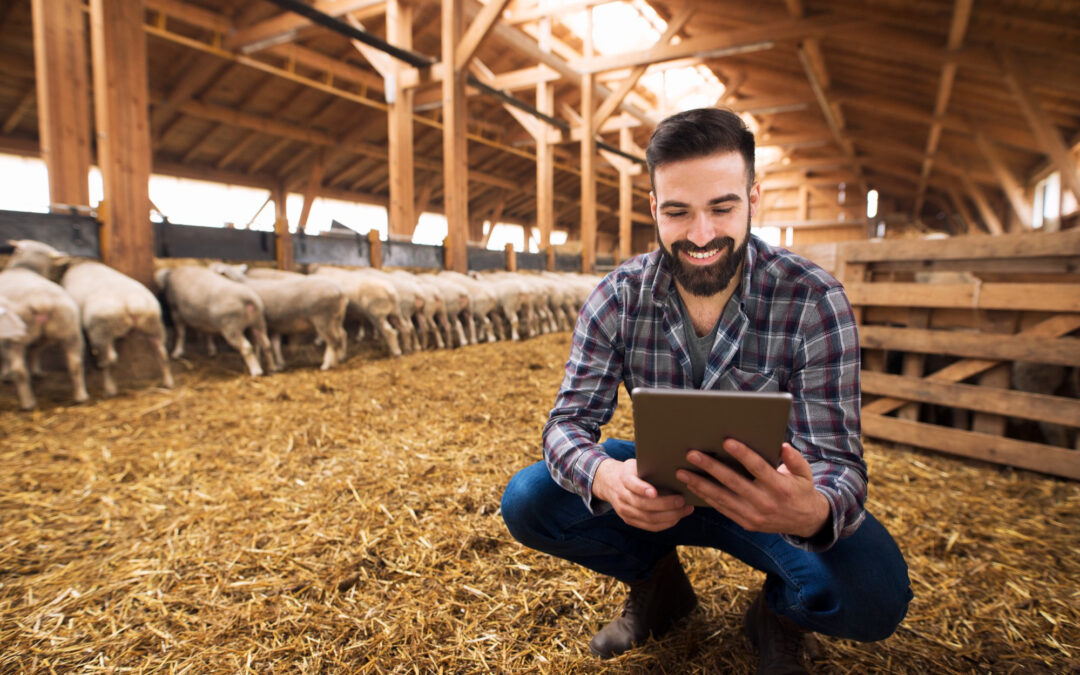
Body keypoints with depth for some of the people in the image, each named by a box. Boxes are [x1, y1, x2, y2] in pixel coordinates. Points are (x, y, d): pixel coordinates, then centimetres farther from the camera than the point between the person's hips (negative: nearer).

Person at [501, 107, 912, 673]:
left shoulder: (814, 301, -20)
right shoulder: (618, 297, -14)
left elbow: (836, 458, -22)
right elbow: (568, 424, -17)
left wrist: (812, 510, -48)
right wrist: (607, 477, -42)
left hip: (767, 494, -1)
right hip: (660, 487, 2)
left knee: (873, 591, -31)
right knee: (526, 500, -18)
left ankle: (778, 611, 8)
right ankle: (659, 582, 10)